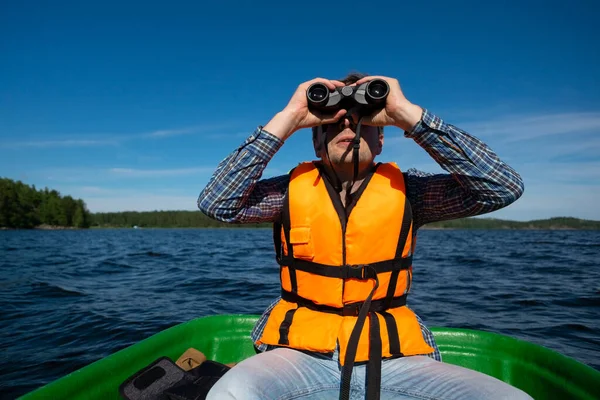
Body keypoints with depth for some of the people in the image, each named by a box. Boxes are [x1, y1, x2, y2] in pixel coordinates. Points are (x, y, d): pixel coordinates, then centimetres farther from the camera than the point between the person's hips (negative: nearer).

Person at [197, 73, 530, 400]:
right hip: (301, 354, -1)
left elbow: (504, 187, -10)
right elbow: (215, 203, -12)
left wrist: (408, 114, -14)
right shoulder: (292, 189, 0)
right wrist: (288, 119, -14)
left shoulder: (405, 190, 0)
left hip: (391, 359, 2)